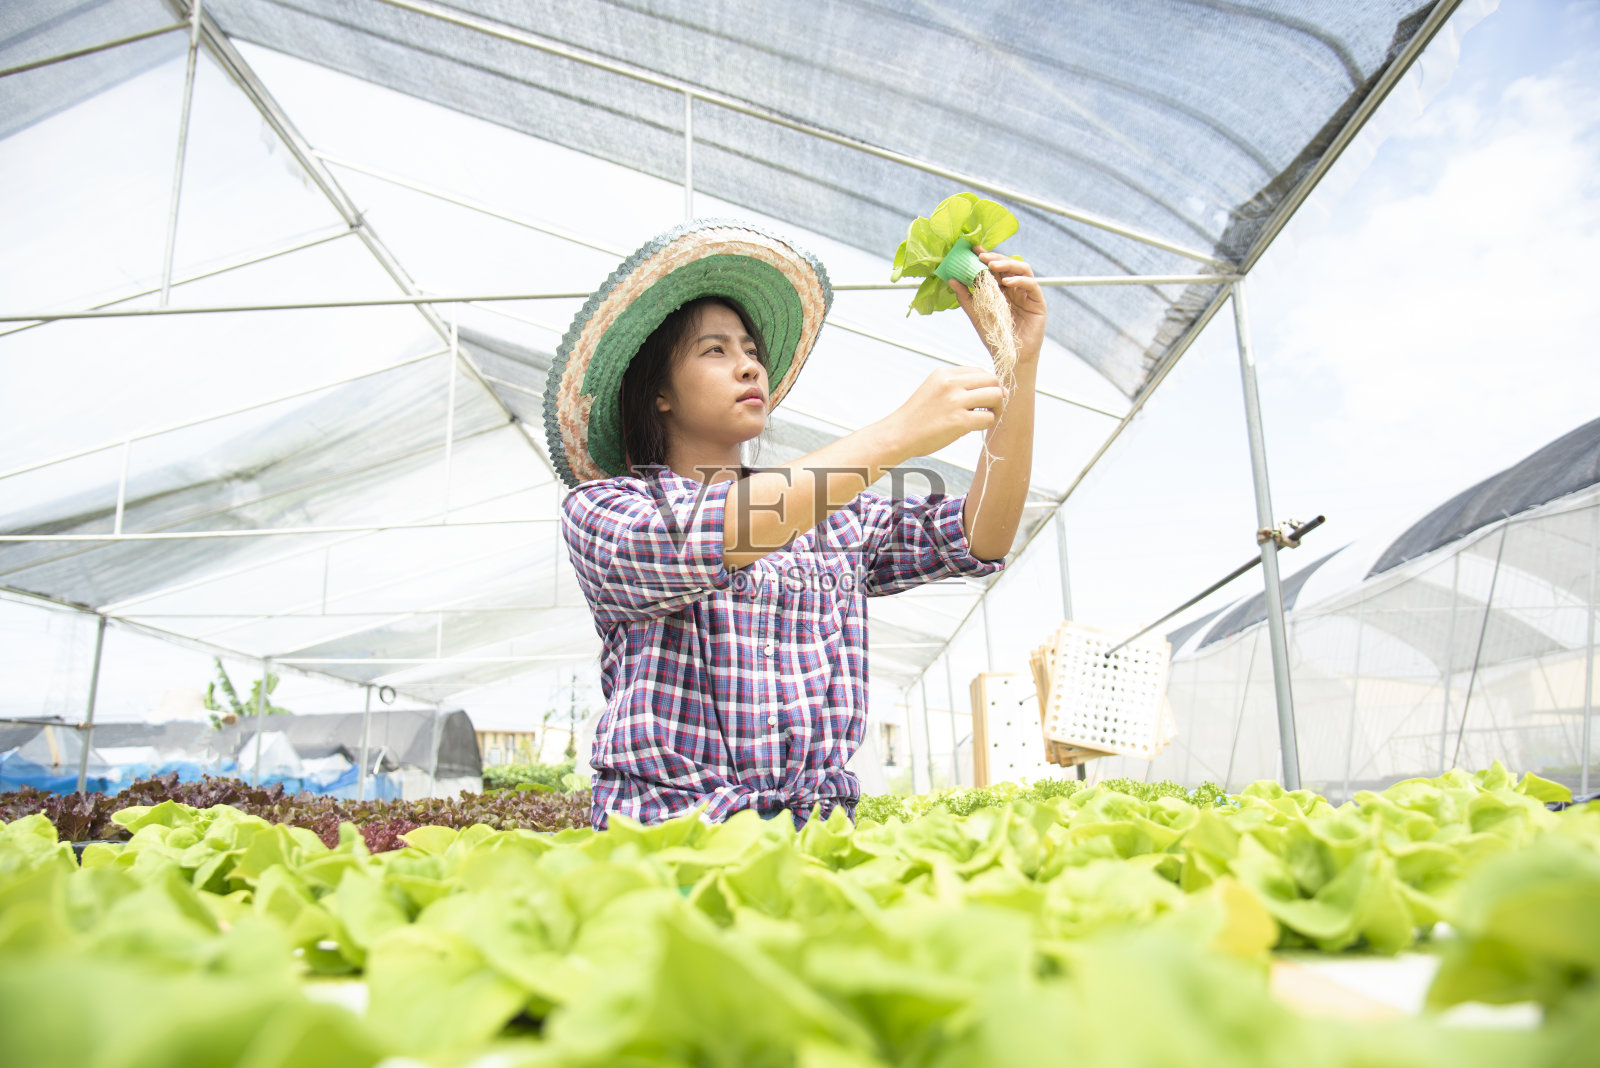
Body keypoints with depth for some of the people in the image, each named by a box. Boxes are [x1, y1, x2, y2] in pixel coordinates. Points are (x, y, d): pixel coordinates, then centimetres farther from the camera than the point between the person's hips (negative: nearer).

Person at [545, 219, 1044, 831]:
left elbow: (979, 538, 5)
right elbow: (692, 545, -18)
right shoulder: (601, 507, 3)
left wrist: (1020, 364, -5)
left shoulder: (832, 515, 16)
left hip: (818, 825, 1)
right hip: (663, 834, 0)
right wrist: (894, 436, -21)